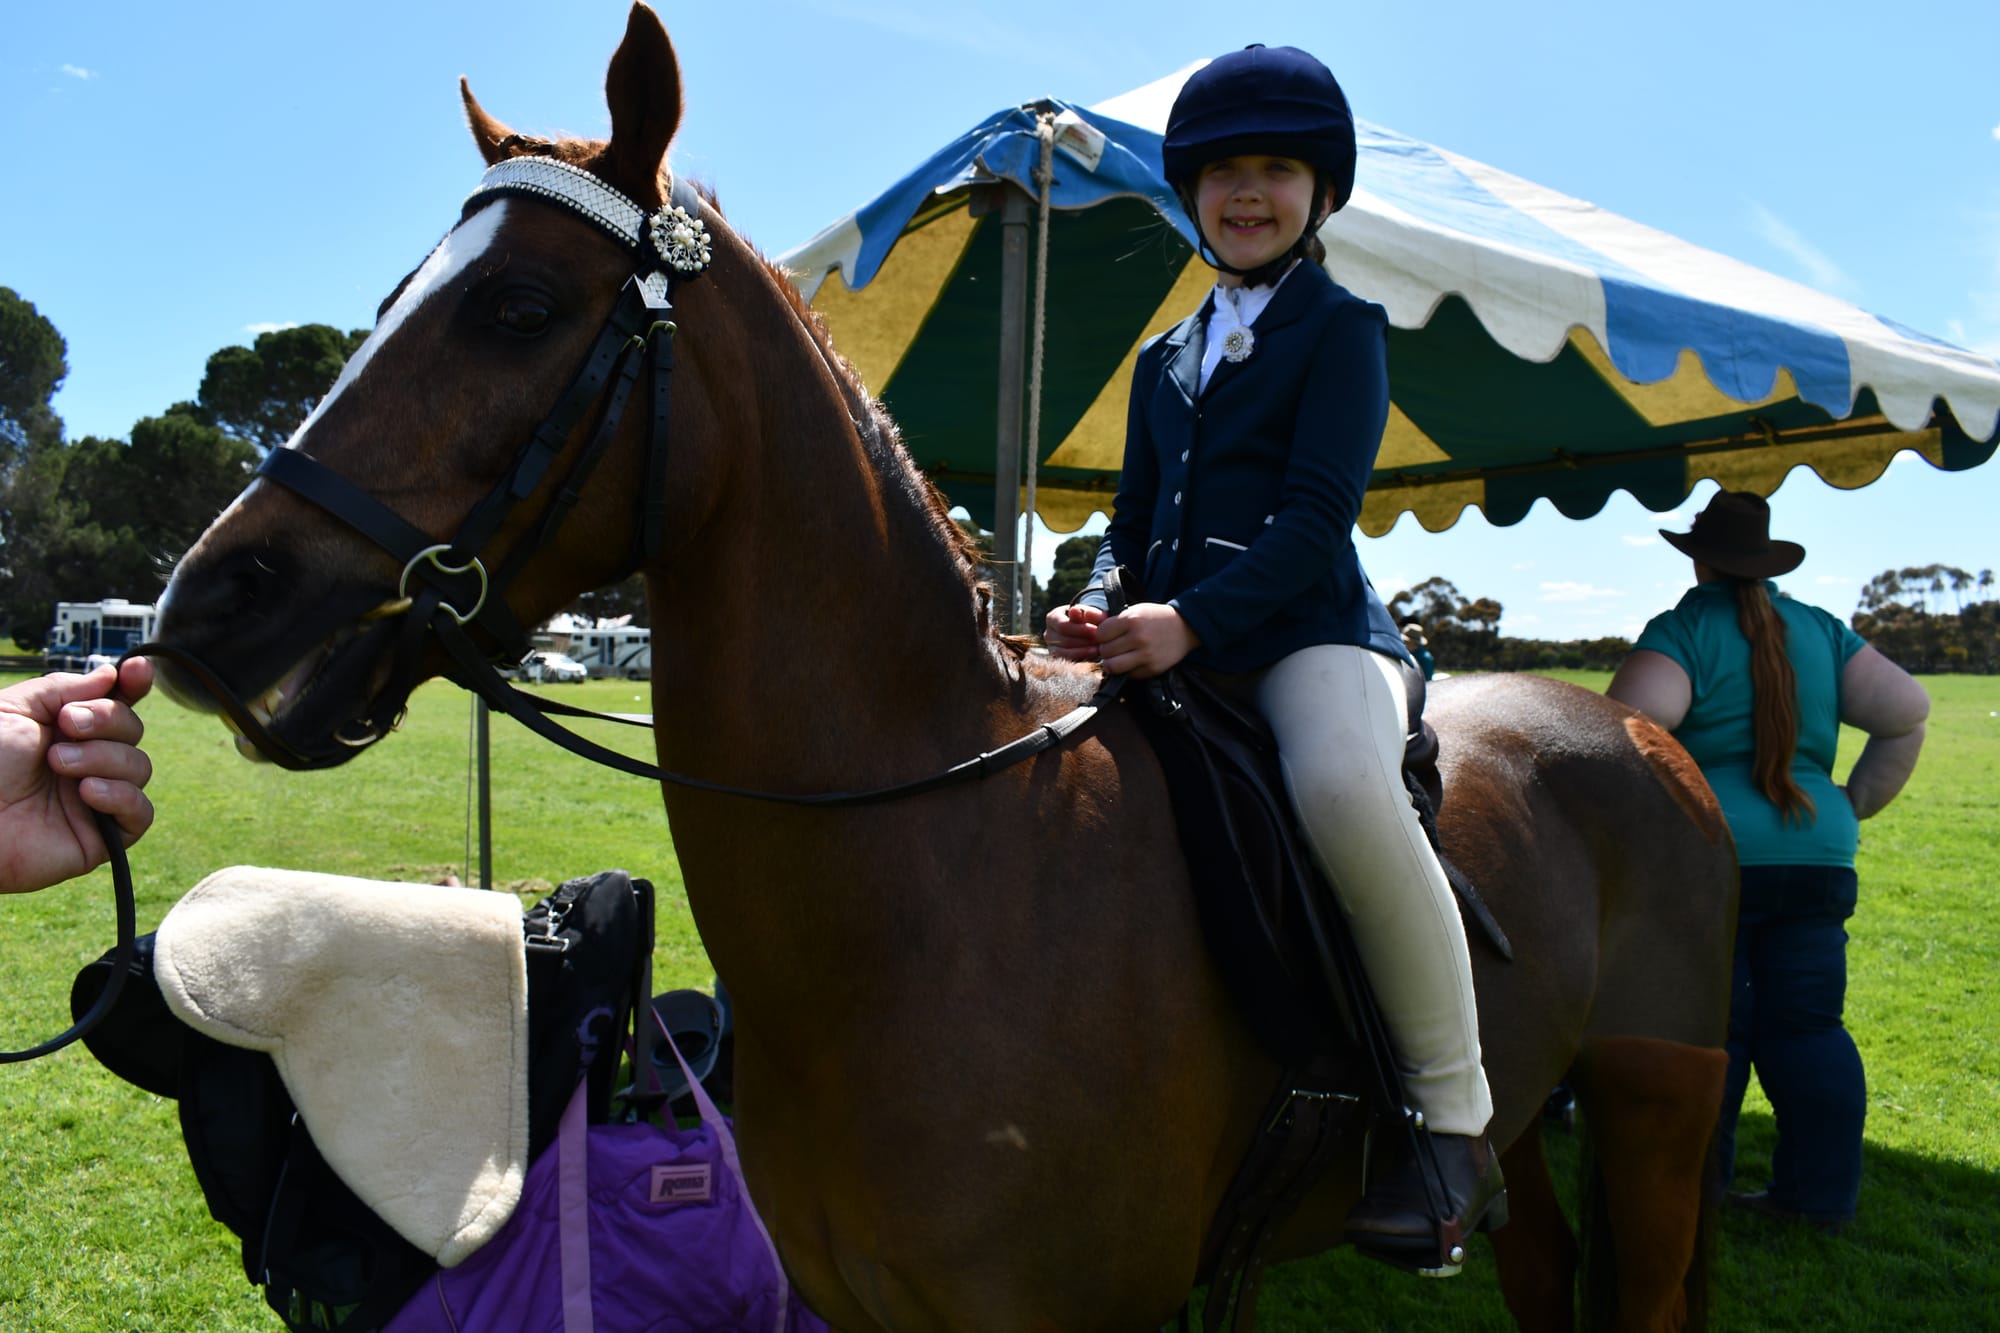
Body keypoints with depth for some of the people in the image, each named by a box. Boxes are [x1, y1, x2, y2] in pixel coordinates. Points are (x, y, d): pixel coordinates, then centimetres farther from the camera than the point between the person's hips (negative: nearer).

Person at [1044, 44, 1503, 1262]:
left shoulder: (1343, 327, 3)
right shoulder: (1166, 360, 21)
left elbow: (1317, 516, -10)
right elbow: (1136, 519, 20)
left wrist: (1189, 617, -23)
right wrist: (1099, 606, -3)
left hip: (1313, 631, -7)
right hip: (1175, 652, 7)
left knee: (1343, 785, -38)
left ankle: (1456, 1118, -21)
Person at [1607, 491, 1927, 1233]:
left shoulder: (1681, 633, -7)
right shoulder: (1821, 632, 10)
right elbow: (1906, 711, 9)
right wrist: (1857, 802, 14)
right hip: (1819, 858, 5)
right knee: (1808, 1029, 12)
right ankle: (1823, 1195, 18)